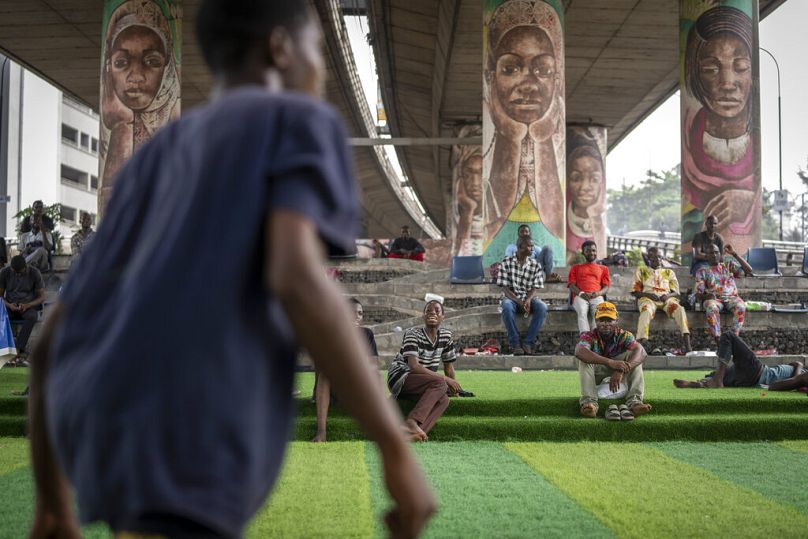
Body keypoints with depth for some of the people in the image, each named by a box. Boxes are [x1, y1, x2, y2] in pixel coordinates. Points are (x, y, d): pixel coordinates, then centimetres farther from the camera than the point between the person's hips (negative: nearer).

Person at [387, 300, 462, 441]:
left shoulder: (446, 336, 8)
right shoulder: (413, 334, -11)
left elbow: (448, 366, 18)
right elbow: (414, 366, -22)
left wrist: (453, 387, 6)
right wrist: (445, 379, -23)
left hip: (422, 384, 6)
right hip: (400, 377, -6)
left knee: (443, 400, -28)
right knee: (439, 384, -32)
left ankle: (412, 433, -49)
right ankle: (412, 422, -47)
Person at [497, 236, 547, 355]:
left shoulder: (536, 265, 2)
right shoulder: (506, 263, -6)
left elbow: (535, 288, 0)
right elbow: (505, 288, -9)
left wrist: (528, 300, -22)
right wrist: (519, 302, -22)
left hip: (529, 297, 3)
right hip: (511, 297, -2)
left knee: (542, 307, -30)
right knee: (507, 306, -38)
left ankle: (528, 342, -22)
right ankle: (515, 344, -27)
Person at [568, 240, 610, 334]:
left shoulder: (603, 268, 29)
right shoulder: (575, 268, 28)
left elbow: (606, 287, 16)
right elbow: (571, 285, 13)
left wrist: (598, 293, -9)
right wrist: (580, 293, -11)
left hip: (596, 296, 0)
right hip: (580, 296, 0)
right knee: (582, 312, -36)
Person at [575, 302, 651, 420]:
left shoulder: (623, 335, -13)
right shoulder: (589, 336, -17)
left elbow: (642, 352, -32)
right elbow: (579, 351, -42)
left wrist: (621, 370, -51)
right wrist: (610, 362, -55)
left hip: (617, 375, 1)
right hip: (596, 375, -1)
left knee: (632, 354, -22)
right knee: (584, 358, -28)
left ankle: (634, 400, -34)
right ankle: (589, 402, -41)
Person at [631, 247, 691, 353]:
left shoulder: (669, 272, 28)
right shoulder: (641, 271, 23)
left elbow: (676, 292, 18)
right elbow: (634, 291, 13)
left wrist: (668, 295, -7)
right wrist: (648, 294, -8)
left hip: (667, 298, 2)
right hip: (648, 298, -2)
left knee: (679, 309, -35)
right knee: (646, 311, -40)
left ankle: (687, 346, -47)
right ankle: (639, 345, -55)